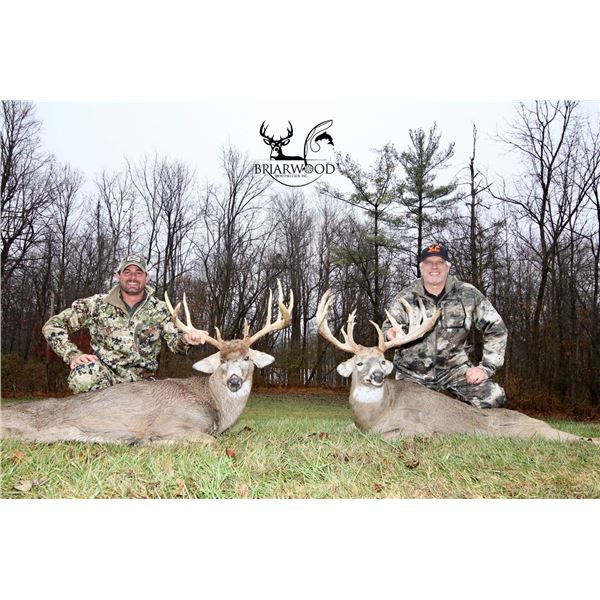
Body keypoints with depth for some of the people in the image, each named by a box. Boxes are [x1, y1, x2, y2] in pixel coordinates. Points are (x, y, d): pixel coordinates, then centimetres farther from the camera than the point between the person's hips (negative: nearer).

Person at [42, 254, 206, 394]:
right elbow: (52, 326, 1)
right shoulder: (98, 304, -2)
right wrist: (73, 355, -16)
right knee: (84, 375, -36)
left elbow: (174, 342, 2)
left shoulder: (159, 309, 3)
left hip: (141, 381, 2)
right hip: (104, 374, -2)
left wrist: (187, 339, -22)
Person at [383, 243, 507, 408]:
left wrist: (487, 367, -10)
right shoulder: (404, 297, -5)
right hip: (412, 372, 1)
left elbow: (496, 328, -2)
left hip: (454, 367, 0)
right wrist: (391, 333, -29)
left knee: (494, 397, -20)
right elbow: (389, 327, -2)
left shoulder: (468, 294, -5)